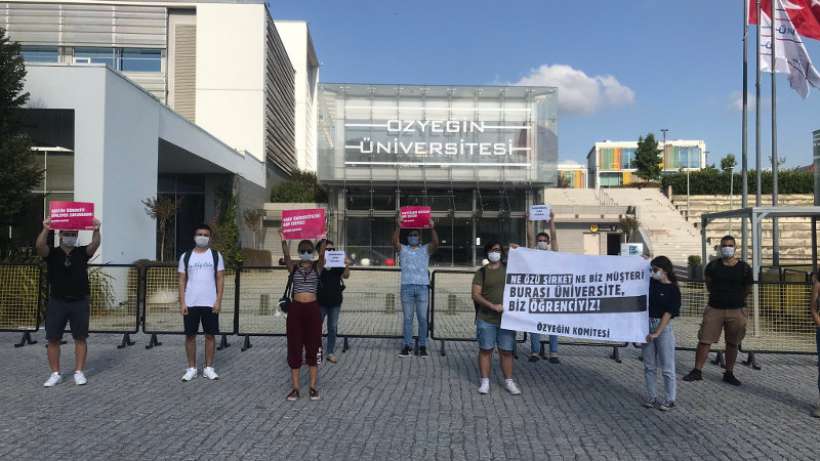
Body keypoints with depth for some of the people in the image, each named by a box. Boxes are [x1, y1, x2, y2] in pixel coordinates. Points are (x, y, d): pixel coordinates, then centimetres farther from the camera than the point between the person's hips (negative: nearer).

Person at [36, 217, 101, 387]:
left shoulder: (82, 252, 5)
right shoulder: (52, 253, 3)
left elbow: (95, 244, -15)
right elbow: (39, 246, -18)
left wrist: (96, 230, -36)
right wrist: (45, 229, -37)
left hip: (80, 302, 0)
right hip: (57, 302, 0)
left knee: (80, 338, 3)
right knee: (53, 339, 2)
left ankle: (79, 372, 12)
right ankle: (55, 374, 14)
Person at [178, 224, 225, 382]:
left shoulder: (216, 255, 3)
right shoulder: (186, 256, 5)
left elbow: (220, 279, 2)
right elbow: (182, 281, 5)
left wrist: (218, 301, -7)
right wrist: (182, 303, -3)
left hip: (210, 303, -1)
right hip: (190, 304, 1)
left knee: (210, 335, 4)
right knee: (190, 335, 5)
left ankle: (209, 368, 14)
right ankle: (191, 368, 15)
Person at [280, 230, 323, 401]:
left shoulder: (317, 267, 3)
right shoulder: (293, 266, 4)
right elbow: (286, 257, -17)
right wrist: (283, 240, -35)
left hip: (313, 309, 0)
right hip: (295, 309, 0)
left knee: (313, 348, 4)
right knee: (294, 348, 4)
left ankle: (313, 387, 14)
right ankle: (295, 387, 13)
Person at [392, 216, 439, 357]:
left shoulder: (426, 249, 9)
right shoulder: (403, 249, 9)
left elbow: (436, 243, -9)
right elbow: (395, 241, -10)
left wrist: (432, 228, -23)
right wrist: (398, 227, -23)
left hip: (422, 287, 0)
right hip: (406, 287, 0)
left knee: (422, 318, 1)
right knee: (407, 318, 5)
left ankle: (422, 346, 9)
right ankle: (407, 346, 10)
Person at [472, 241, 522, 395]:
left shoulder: (509, 268, 8)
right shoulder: (481, 272, 2)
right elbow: (475, 295, -5)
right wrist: (492, 306, -17)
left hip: (507, 318, 1)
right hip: (486, 319, -1)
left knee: (506, 351, 6)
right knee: (485, 350, 4)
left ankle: (509, 381, 16)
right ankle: (485, 381, 14)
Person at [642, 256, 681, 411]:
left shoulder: (673, 289, -8)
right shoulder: (651, 282, 6)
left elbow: (668, 313, -13)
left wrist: (657, 333, -17)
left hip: (664, 327, -5)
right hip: (648, 324, 5)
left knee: (667, 367, 2)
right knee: (649, 366, 10)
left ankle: (670, 400, 13)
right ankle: (652, 397, 19)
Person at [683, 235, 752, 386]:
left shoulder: (744, 268, -2)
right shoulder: (713, 266, -1)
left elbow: (747, 289, 12)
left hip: (736, 310, 0)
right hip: (714, 309, 0)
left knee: (732, 344, 10)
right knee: (704, 340, -3)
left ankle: (729, 373, 24)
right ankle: (697, 371, 6)